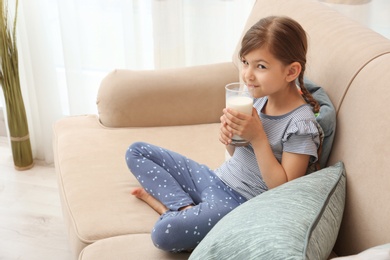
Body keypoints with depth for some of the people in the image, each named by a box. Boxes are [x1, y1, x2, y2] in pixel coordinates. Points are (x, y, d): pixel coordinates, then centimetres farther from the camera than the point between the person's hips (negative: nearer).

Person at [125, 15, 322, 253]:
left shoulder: (301, 124, -19)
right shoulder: (260, 96, 1)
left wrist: (257, 137, -24)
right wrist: (229, 135, -11)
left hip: (239, 202, -8)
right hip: (216, 179, 8)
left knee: (164, 233, -32)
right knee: (137, 152, 9)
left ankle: (172, 205, 0)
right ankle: (185, 208, -5)